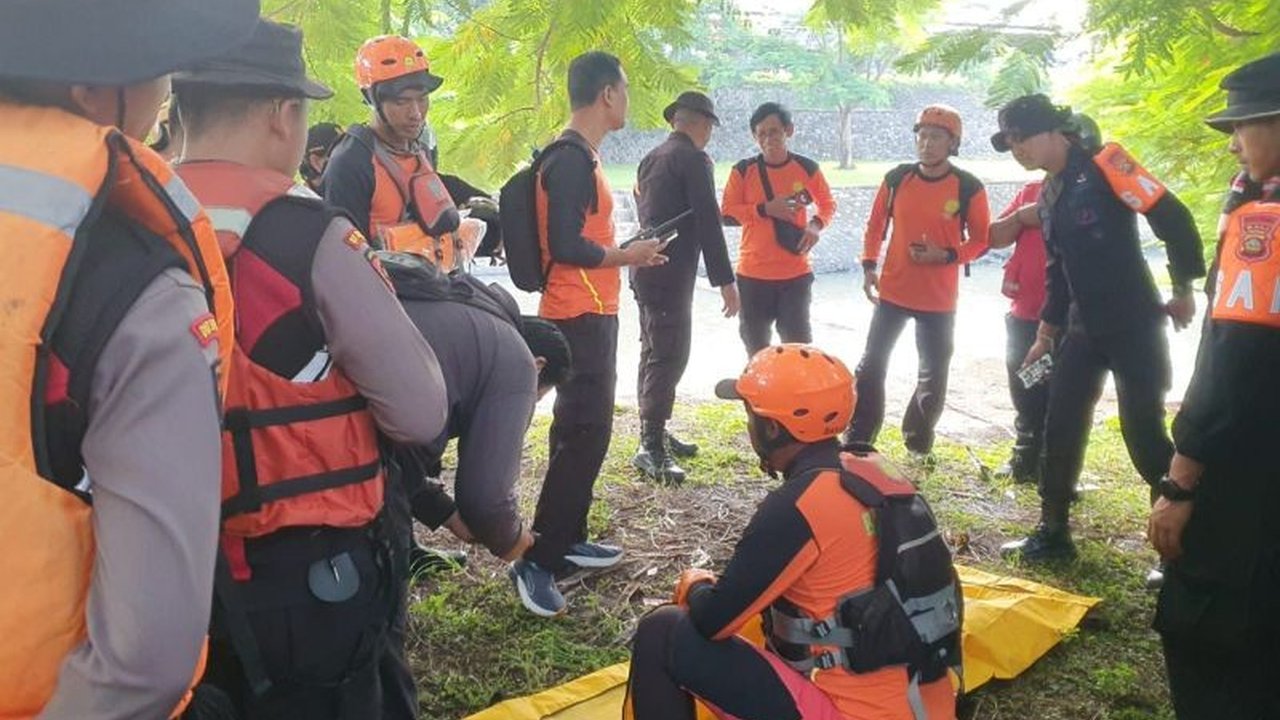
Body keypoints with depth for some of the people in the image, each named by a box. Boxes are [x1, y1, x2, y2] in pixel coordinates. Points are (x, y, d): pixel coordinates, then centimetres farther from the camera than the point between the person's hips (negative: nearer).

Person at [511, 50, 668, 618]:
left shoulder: (581, 155, 15)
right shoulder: (571, 159, -17)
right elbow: (565, 247, -23)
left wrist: (623, 252, 11)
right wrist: (630, 255, -11)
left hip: (590, 313, 11)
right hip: (580, 315, -11)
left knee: (584, 431, 15)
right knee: (583, 434, -10)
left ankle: (568, 540, 26)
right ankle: (537, 561, -5)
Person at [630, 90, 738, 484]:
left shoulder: (652, 158, 16)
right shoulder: (695, 159, -10)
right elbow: (708, 222, -15)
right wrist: (725, 281, -13)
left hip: (646, 268, 10)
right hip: (671, 273, -10)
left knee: (654, 353, 14)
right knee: (669, 357, -10)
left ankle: (655, 435, 23)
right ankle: (651, 448, -12)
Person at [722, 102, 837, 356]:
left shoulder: (807, 168, -1)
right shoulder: (743, 170, -2)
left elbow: (828, 204, 10)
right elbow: (727, 213, -5)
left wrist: (816, 225, -11)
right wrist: (765, 209, -18)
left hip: (796, 273, -1)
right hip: (753, 274, 1)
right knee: (756, 349, 14)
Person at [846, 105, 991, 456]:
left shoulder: (969, 188, -8)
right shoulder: (896, 178, -1)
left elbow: (981, 240, -3)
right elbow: (876, 225, 9)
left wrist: (947, 255, -19)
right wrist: (869, 267, 0)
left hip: (939, 299, -2)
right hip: (892, 291, 2)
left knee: (933, 374, 9)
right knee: (872, 364, 5)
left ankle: (918, 439, 28)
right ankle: (857, 438, 16)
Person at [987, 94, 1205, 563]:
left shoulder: (1103, 165, -12)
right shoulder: (1049, 194, 11)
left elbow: (1172, 217, -16)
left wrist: (1183, 289, -11)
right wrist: (1046, 332, 19)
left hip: (1134, 326, -7)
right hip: (1083, 330, 7)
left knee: (1144, 436, -4)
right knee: (1061, 430, 7)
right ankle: (1053, 533, 20)